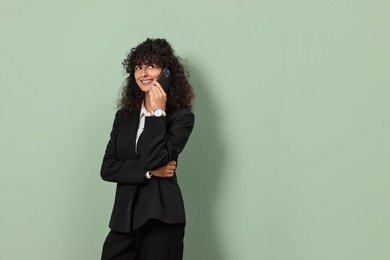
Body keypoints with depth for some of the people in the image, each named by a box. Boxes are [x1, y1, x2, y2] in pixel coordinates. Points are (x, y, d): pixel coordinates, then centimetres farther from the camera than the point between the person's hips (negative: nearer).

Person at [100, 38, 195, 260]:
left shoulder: (181, 117, -3)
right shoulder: (124, 116, 11)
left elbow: (154, 159, -16)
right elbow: (107, 168, 4)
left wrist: (157, 112, -12)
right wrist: (148, 171, -9)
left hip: (161, 219, -4)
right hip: (124, 218, 4)